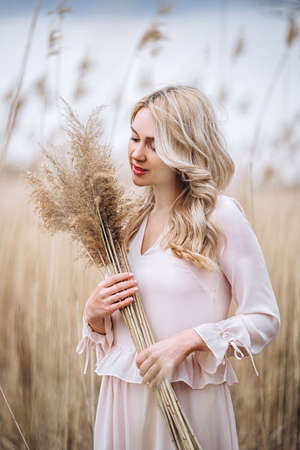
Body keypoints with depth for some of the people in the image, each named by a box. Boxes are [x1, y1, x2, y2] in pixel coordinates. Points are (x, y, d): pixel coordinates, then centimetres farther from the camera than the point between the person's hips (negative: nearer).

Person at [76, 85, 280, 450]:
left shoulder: (220, 216, -10)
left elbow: (265, 319, -9)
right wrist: (94, 314, -8)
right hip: (122, 394, 5)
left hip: (187, 401, -5)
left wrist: (188, 340, -20)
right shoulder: (130, 221, 7)